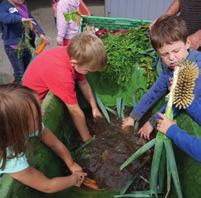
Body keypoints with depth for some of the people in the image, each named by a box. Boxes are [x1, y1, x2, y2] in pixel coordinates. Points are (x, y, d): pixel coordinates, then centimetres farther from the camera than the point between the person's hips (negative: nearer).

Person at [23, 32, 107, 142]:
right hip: (37, 96, -8)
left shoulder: (73, 53, -21)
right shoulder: (63, 75, -42)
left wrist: (94, 107, 2)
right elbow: (75, 112, -32)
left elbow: (83, 83, -4)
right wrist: (87, 139, -21)